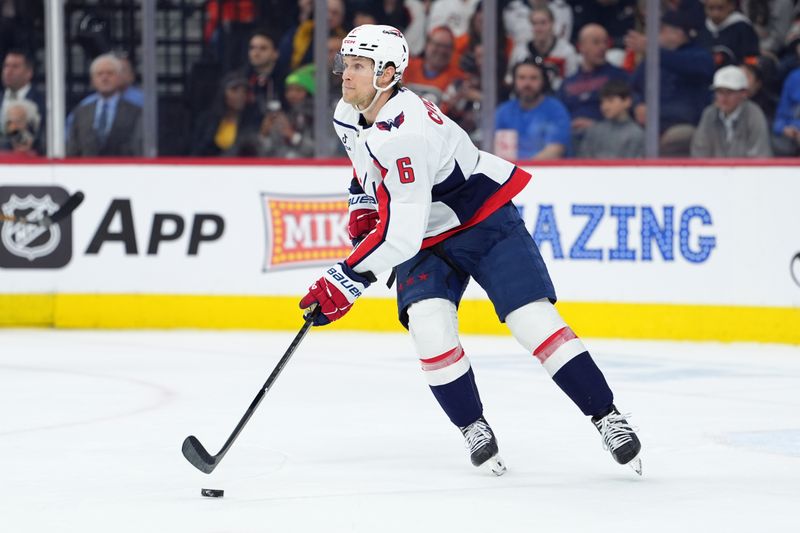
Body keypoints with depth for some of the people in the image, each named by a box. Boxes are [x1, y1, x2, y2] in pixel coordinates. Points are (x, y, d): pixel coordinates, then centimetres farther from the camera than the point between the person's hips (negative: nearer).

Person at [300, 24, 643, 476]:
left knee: (534, 318, -15)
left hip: (486, 223, -7)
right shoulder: (349, 116, -5)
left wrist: (344, 282, -33)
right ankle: (474, 430, -2)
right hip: (425, 241, 7)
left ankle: (607, 418, -4)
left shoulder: (404, 135, -33)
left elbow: (399, 235, -36)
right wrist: (362, 207, 8)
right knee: (429, 325, -17)